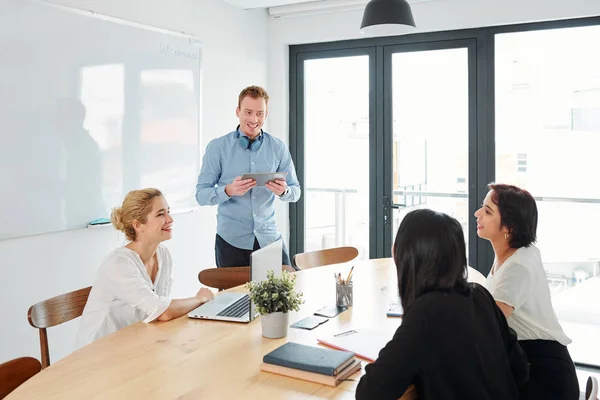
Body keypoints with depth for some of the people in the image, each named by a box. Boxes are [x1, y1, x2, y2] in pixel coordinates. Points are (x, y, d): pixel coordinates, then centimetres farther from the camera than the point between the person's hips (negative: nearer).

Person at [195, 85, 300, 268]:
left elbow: (295, 191, 7)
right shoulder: (217, 147, -3)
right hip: (231, 241, -2)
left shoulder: (278, 148, 4)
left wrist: (283, 191, -16)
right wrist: (228, 191, -24)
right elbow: (201, 194, -5)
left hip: (269, 238, 2)